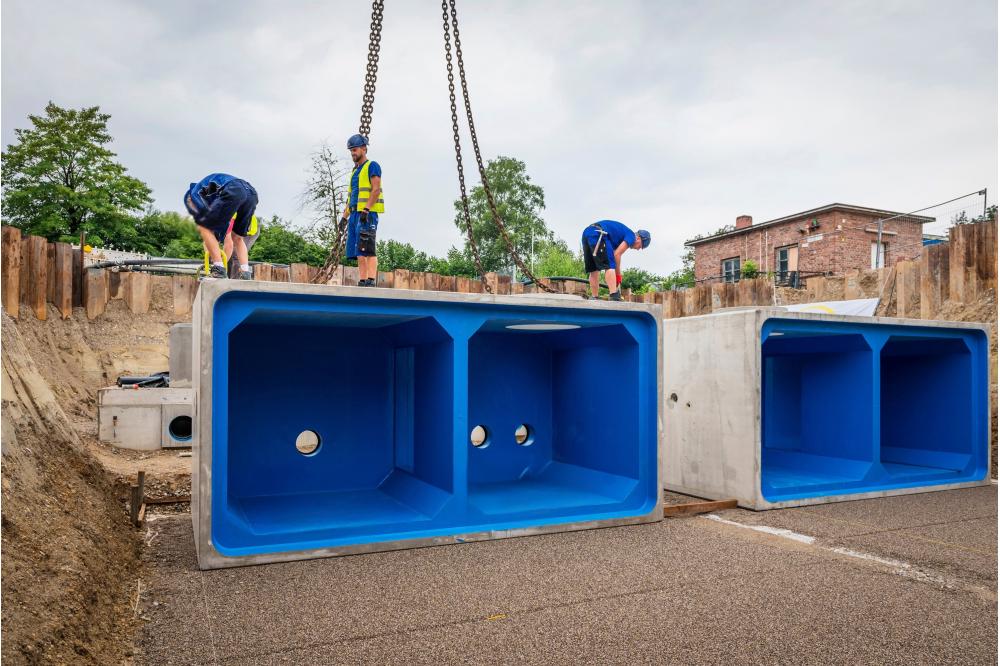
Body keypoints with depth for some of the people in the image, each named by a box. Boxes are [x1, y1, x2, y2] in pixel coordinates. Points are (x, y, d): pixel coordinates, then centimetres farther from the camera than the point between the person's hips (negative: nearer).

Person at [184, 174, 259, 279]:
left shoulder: (193, 193, 27)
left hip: (233, 193, -7)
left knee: (204, 228, 8)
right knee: (237, 237, 24)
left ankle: (218, 269, -2)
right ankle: (245, 274, 8)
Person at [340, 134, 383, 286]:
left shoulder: (372, 166, 0)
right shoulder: (355, 170, 25)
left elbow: (376, 189, -13)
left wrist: (366, 209, -22)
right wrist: (345, 216, 18)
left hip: (368, 213, -8)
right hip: (355, 214, 8)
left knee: (367, 249, -15)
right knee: (359, 252, 3)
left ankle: (371, 281, -19)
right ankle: (362, 282, 4)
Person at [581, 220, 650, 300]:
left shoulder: (622, 233, 31)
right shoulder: (631, 236, 6)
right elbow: (617, 254, -4)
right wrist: (618, 275, 5)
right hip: (597, 234, -9)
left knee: (593, 270, 12)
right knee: (609, 266, -9)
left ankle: (594, 298, 11)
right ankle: (614, 297, -19)